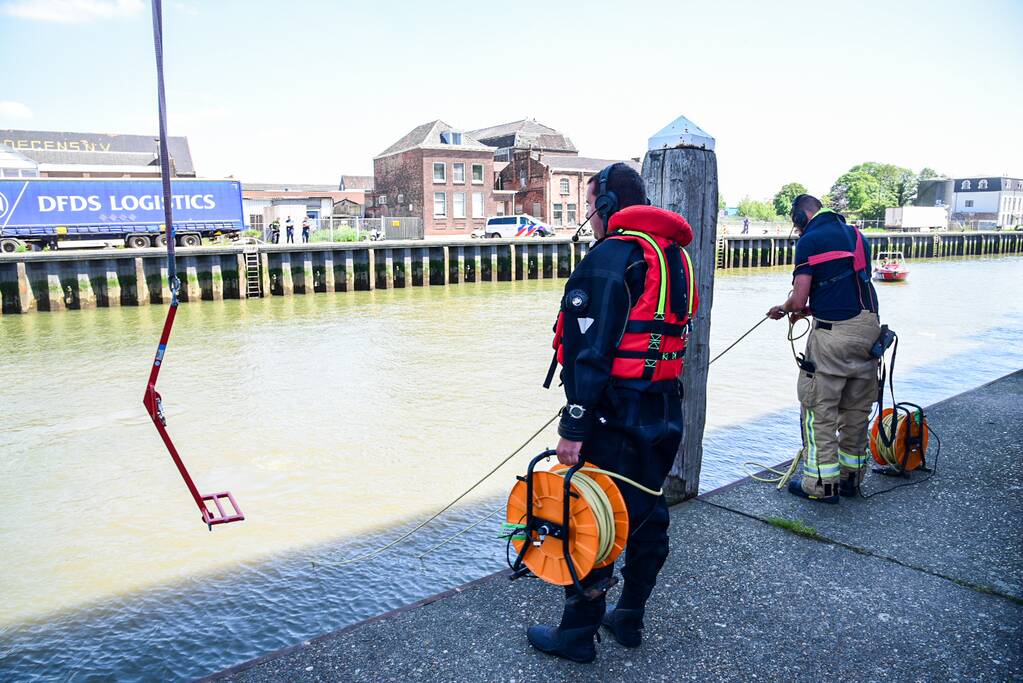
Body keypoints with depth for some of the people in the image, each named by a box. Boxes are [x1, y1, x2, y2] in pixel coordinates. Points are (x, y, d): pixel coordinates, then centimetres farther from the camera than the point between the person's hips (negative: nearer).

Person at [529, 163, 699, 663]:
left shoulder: (609, 256, -15)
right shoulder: (675, 254, 13)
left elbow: (592, 350, -22)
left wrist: (573, 425, -20)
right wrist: (662, 401, 21)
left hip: (615, 413, -9)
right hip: (666, 409, 9)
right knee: (646, 514, 17)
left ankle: (577, 633, 17)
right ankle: (630, 617, 33)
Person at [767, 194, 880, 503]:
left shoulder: (810, 240, -6)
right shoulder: (856, 234, 17)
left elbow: (799, 299, -12)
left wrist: (783, 309, 11)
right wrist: (809, 309, 25)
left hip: (834, 333, -8)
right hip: (869, 327, 8)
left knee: (819, 407, 1)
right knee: (857, 407, 15)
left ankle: (821, 484, 5)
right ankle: (851, 476, 27)